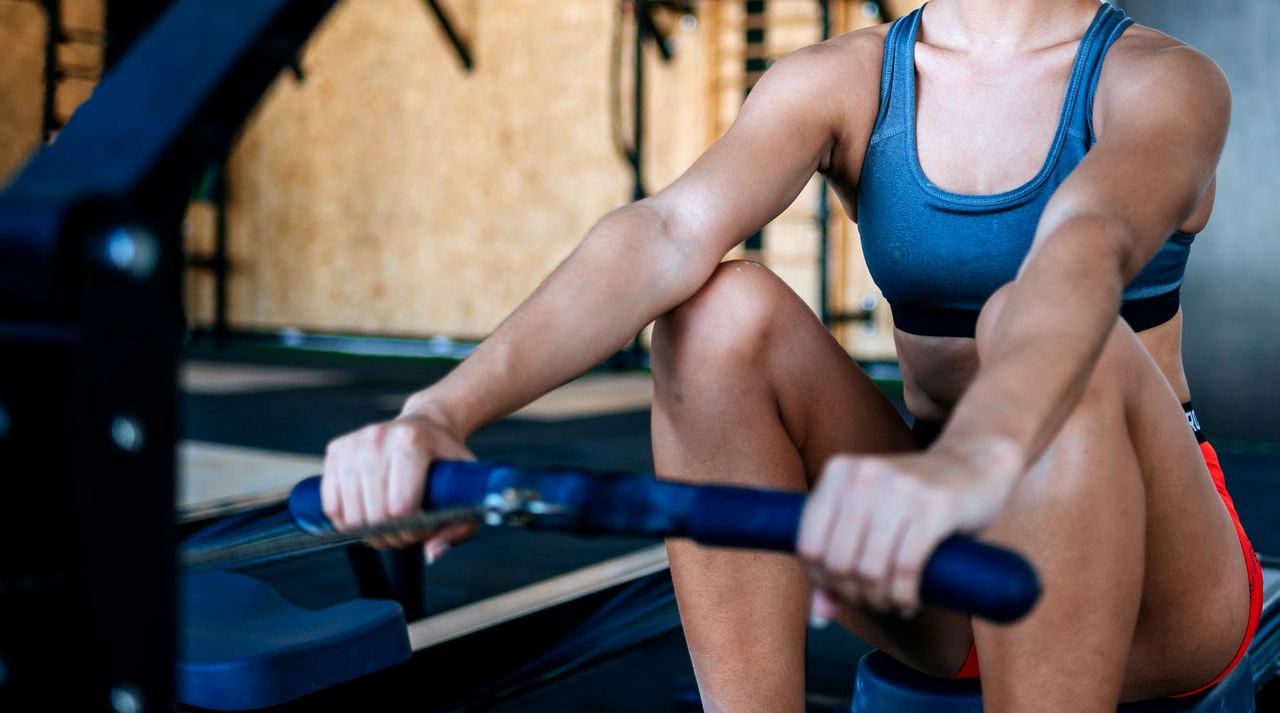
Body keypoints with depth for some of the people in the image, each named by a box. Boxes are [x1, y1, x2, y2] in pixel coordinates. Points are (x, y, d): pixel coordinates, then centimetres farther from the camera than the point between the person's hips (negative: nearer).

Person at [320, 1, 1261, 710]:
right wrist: (444, 410, -40)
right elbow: (667, 233, -22)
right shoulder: (841, 82, -3)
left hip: (1154, 599, -3)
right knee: (724, 310, -21)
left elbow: (1089, 248, -37)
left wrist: (973, 460, -59)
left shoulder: (1161, 82, -12)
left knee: (1037, 330, -33)